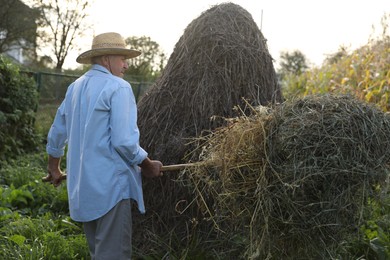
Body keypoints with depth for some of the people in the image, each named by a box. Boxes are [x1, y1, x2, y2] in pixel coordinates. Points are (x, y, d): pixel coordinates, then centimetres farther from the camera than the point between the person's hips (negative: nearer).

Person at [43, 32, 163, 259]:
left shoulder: (75, 87, 13)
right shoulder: (118, 87, -11)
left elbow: (57, 132, 21)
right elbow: (125, 141, -18)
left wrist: (54, 168, 35)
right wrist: (149, 166, -2)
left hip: (82, 187, 9)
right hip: (110, 185, -8)